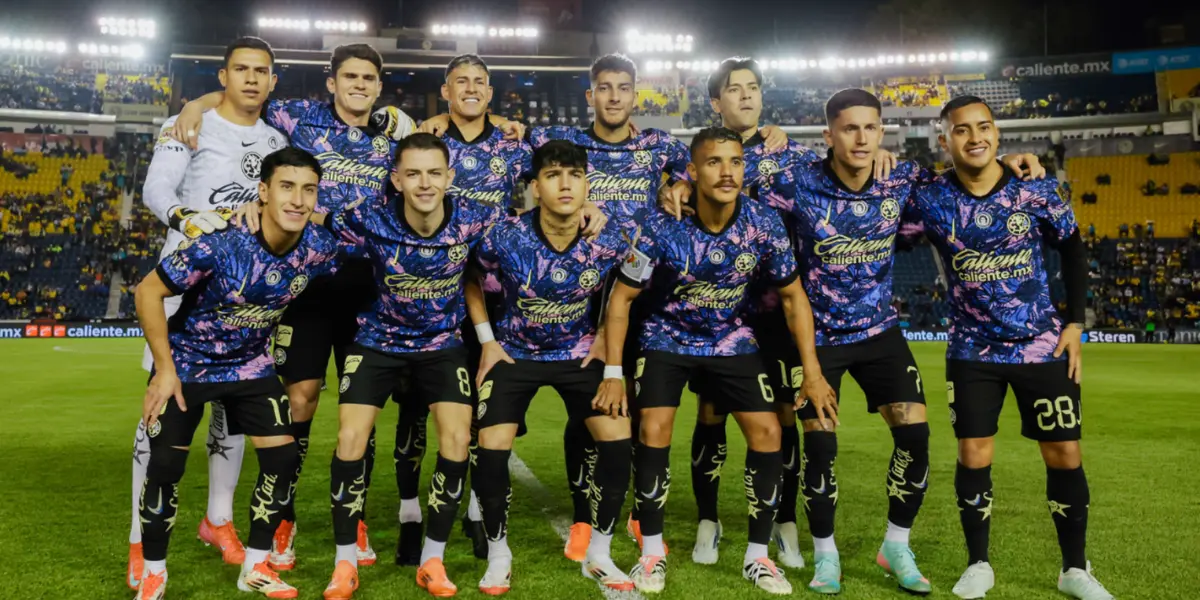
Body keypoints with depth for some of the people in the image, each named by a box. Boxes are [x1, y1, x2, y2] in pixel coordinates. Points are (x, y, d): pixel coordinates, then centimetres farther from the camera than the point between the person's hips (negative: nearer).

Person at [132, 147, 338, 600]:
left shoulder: (320, 248, -19)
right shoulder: (220, 247, -31)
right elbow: (148, 292, -21)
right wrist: (165, 369, -19)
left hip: (252, 365, 4)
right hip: (187, 363, -4)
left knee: (284, 458, -3)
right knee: (166, 466, -2)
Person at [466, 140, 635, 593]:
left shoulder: (606, 242, -18)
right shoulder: (505, 238, -23)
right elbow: (469, 279, -1)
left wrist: (603, 339, -1)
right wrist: (487, 341, -4)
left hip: (579, 351, 1)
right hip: (514, 351, -1)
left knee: (618, 440, -11)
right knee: (491, 449, -11)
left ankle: (598, 554, 9)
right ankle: (498, 556, 13)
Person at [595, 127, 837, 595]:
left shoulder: (764, 225, -19)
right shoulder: (662, 227, -25)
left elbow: (792, 296, -5)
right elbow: (621, 297, -14)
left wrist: (812, 371, -7)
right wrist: (612, 373, -16)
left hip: (732, 340, 2)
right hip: (666, 338, -2)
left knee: (767, 432, -8)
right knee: (653, 432, -16)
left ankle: (757, 556, 9)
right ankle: (652, 552, 4)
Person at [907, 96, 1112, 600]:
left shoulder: (1037, 189, -8)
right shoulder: (932, 201, -10)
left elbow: (1072, 250, 5)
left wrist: (1075, 322, 1)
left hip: (1043, 345, 1)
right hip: (972, 351, 0)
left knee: (1065, 456, 4)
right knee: (973, 457, 1)